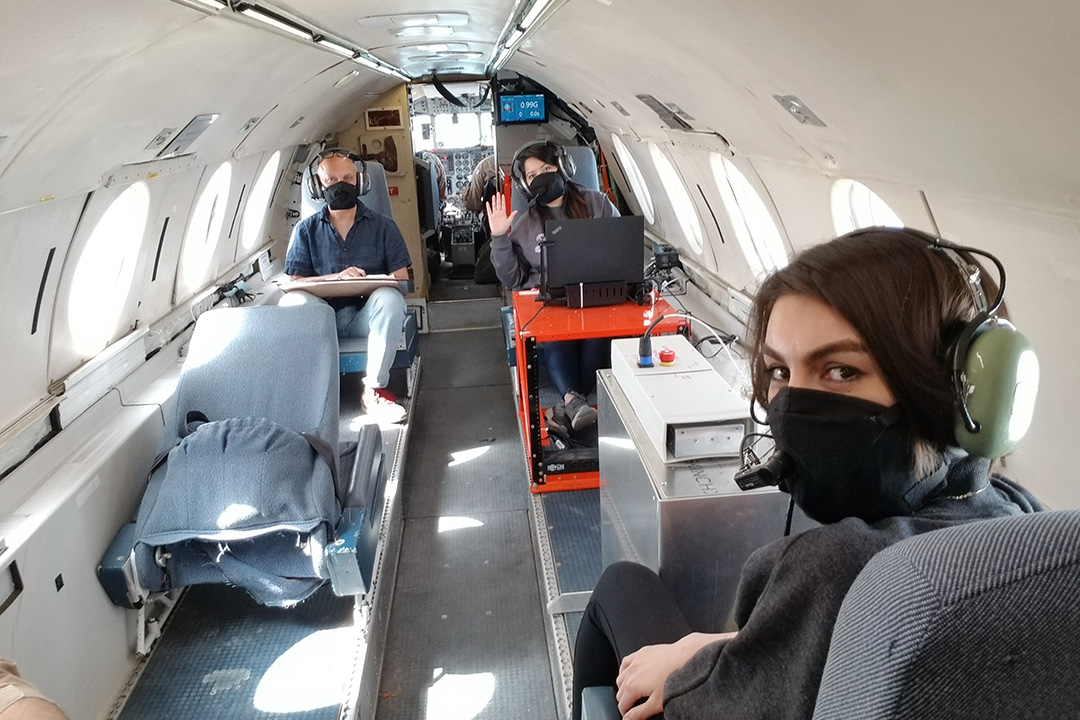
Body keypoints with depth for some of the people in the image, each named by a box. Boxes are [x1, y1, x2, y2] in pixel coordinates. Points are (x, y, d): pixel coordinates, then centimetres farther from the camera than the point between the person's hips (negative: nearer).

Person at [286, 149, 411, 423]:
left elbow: (401, 279, 2)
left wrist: (373, 284, -19)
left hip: (367, 316, 0)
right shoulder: (306, 230, 12)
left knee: (389, 297, -34)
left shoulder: (382, 226, 10)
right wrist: (336, 277, -17)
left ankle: (373, 390, -24)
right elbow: (295, 282, 1)